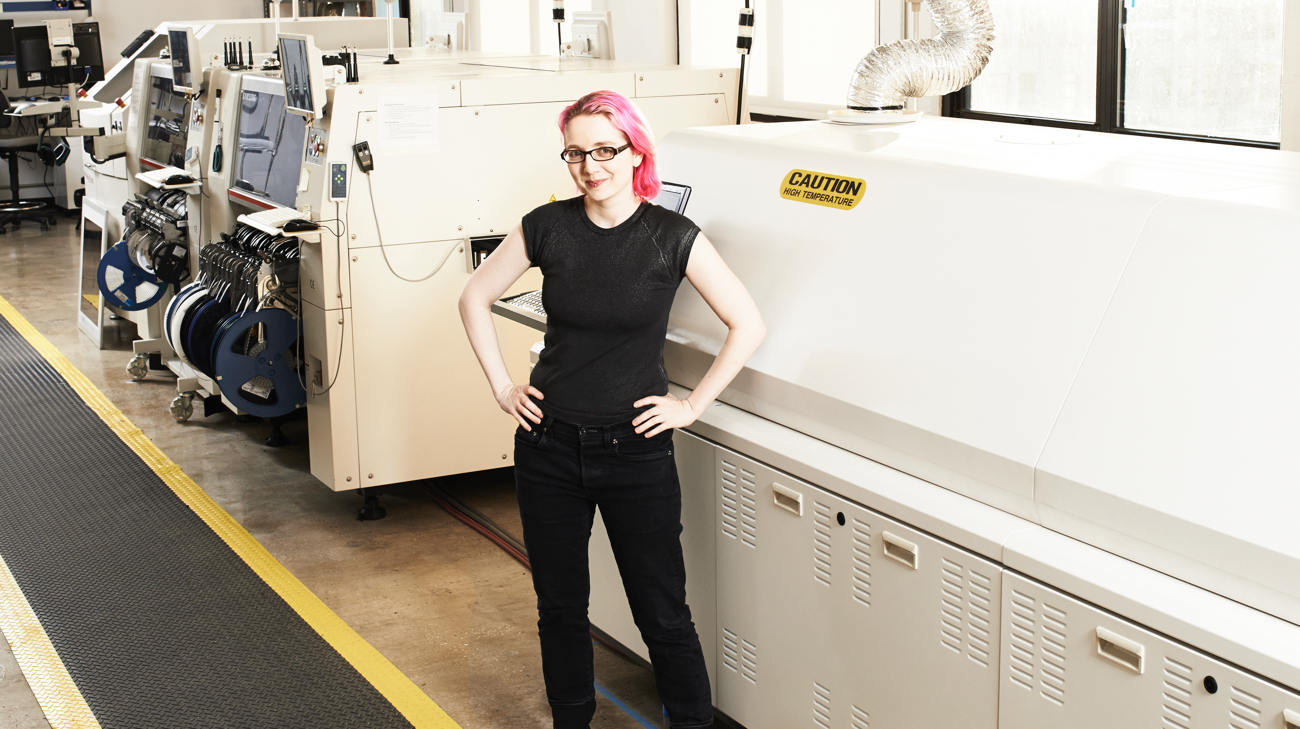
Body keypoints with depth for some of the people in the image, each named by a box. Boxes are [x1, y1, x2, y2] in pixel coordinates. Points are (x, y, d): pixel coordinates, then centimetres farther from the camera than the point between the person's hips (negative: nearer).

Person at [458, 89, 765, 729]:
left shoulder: (673, 237, -9)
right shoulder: (547, 227, -2)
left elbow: (748, 325, -5)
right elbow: (475, 298, 11)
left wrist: (692, 405, -6)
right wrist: (501, 386, 5)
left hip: (636, 452, -2)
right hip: (548, 448, 3)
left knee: (663, 615, 3)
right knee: (560, 607, 14)